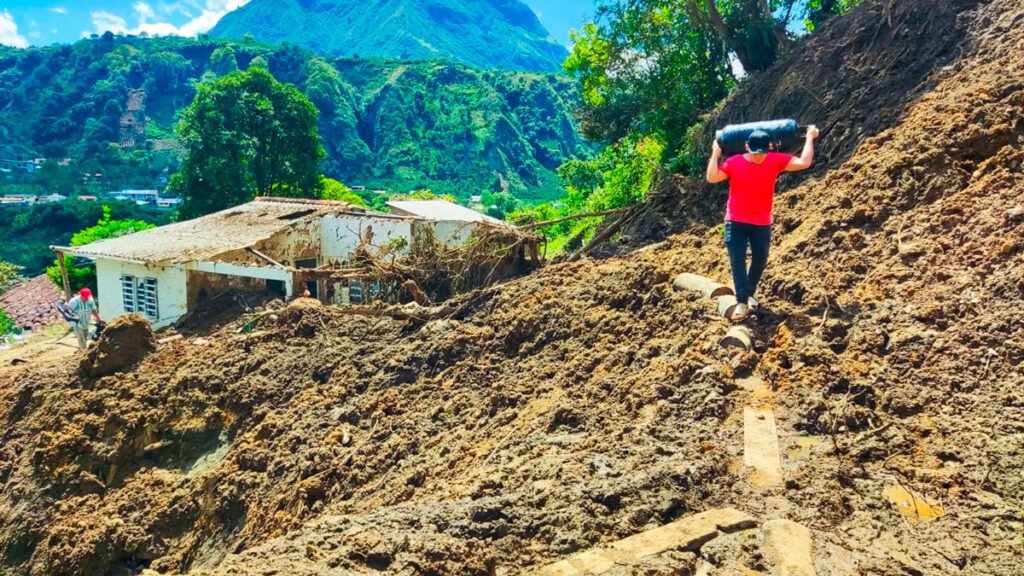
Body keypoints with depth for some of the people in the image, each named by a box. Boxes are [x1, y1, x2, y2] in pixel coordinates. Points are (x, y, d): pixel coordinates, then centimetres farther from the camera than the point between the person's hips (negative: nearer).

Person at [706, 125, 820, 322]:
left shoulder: (776, 160, -6)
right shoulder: (734, 162, -9)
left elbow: (804, 163, -9)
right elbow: (712, 178, -16)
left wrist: (810, 138, -1)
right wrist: (715, 153, -14)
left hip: (762, 223, 2)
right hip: (736, 221, -2)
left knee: (760, 260, 8)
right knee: (737, 260, -9)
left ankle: (748, 295, 27)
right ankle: (742, 302, -8)